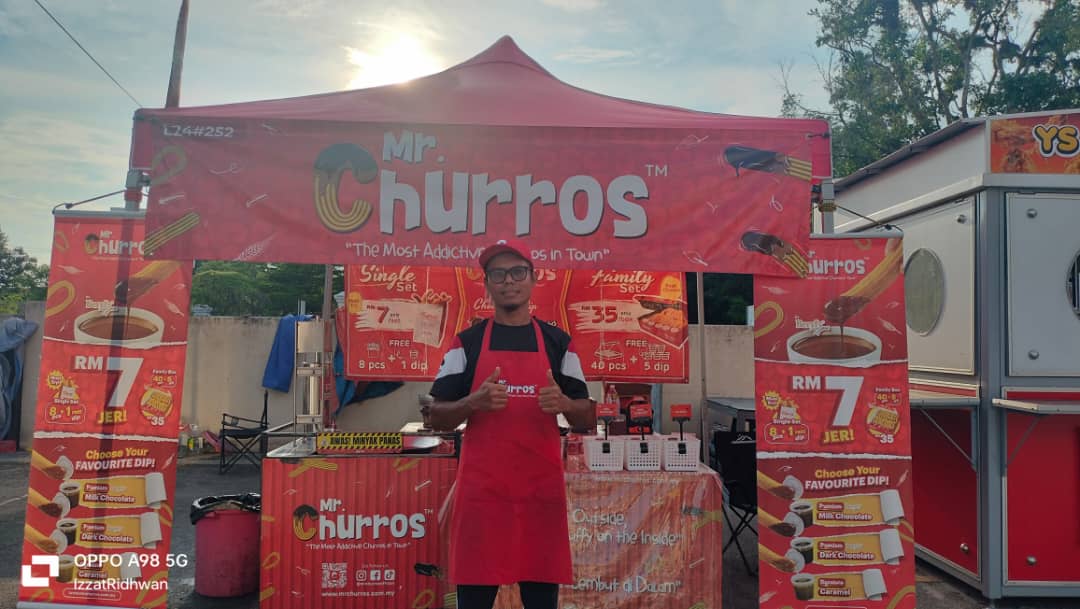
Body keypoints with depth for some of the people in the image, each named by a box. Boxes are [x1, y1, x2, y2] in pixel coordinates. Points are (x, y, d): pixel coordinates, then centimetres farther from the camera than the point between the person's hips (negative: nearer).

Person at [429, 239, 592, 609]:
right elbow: (438, 417, 4)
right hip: (481, 490, -1)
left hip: (542, 489, 1)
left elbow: (585, 418, 9)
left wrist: (563, 403, -14)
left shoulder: (558, 343, 8)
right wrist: (474, 402, -16)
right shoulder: (467, 343, 5)